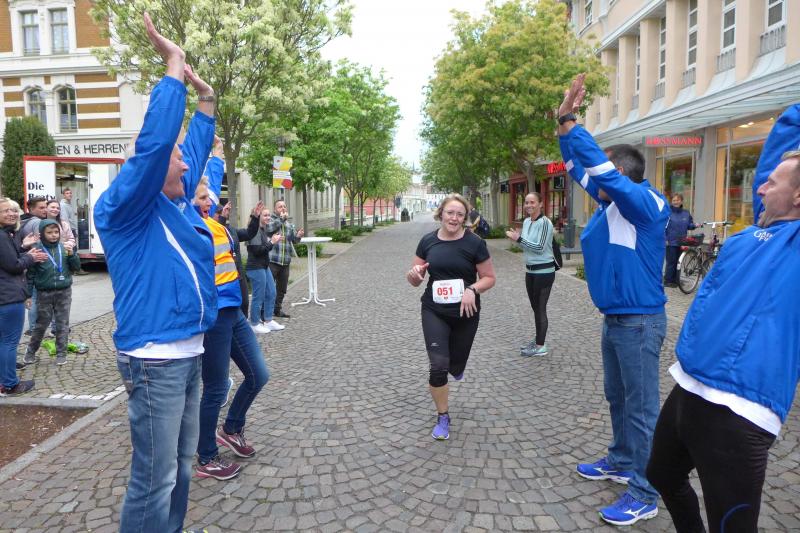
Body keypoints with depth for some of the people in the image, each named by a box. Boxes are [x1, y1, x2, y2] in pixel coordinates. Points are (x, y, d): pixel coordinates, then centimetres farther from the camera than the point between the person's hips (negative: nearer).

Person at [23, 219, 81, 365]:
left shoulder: (64, 247, 0)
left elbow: (76, 267, 4)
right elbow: (30, 273, -2)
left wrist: (71, 253, -12)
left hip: (64, 292, 2)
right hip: (45, 293, -1)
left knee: (62, 324, 7)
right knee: (41, 324, 8)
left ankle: (61, 353, 16)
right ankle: (31, 351, 27)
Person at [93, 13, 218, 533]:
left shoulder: (178, 203, 12)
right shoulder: (126, 210, -10)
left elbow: (194, 146, 24)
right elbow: (154, 143, -23)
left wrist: (205, 95, 21)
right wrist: (174, 67, -17)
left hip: (189, 353, 9)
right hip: (155, 360, -8)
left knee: (180, 466, 18)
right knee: (154, 480, -1)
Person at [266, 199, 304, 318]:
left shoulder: (289, 224, 18)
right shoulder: (271, 219, 0)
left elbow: (294, 240, 16)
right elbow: (269, 228, -23)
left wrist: (298, 236, -7)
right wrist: (282, 218, -13)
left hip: (285, 262, 6)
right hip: (272, 260, -6)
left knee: (282, 288, 14)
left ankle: (277, 309, 27)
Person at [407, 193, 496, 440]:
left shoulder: (475, 243, -8)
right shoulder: (428, 241, -1)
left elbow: (489, 278, -2)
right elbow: (415, 281, 5)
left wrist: (472, 289, -21)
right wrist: (414, 274, -19)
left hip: (465, 314, 0)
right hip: (434, 312, 1)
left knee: (456, 366, 14)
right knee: (438, 366, -9)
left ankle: (454, 366, 55)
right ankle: (443, 417, 14)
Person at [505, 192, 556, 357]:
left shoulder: (545, 222, -16)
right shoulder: (526, 222, 8)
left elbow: (540, 247, -21)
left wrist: (519, 239, -20)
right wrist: (516, 238, -3)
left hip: (544, 271, -8)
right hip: (530, 270, 8)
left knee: (540, 308, -2)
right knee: (535, 307, 16)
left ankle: (541, 346, 6)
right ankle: (537, 340, 29)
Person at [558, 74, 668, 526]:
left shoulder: (646, 202, -17)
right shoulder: (611, 201, 6)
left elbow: (601, 166, -29)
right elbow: (581, 167, 13)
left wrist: (569, 121, -23)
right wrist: (564, 125, 1)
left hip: (640, 322, -9)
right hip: (615, 319, 9)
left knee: (642, 407, 0)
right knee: (617, 397, 21)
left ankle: (645, 495, 12)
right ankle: (622, 462, 39)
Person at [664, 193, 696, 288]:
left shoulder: (686, 213, 10)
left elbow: (689, 225, 18)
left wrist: (695, 225, -4)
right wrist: (664, 239, -14)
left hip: (681, 242, 5)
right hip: (671, 242, -5)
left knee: (678, 262, 9)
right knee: (671, 261, -4)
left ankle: (675, 280, 17)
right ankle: (668, 281, 4)